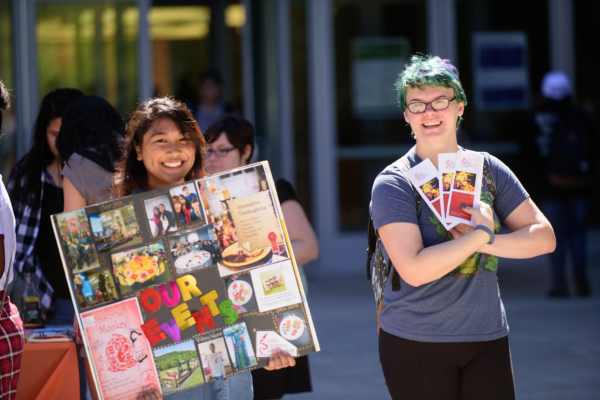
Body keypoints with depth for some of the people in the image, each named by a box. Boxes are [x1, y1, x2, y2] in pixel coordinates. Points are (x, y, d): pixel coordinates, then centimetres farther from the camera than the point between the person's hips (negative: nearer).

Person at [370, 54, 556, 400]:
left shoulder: (488, 170, 7)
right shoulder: (392, 185, -7)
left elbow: (545, 238, 5)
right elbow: (415, 270, -19)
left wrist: (488, 242, -11)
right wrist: (482, 234, -13)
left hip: (488, 338, 4)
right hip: (416, 344, -3)